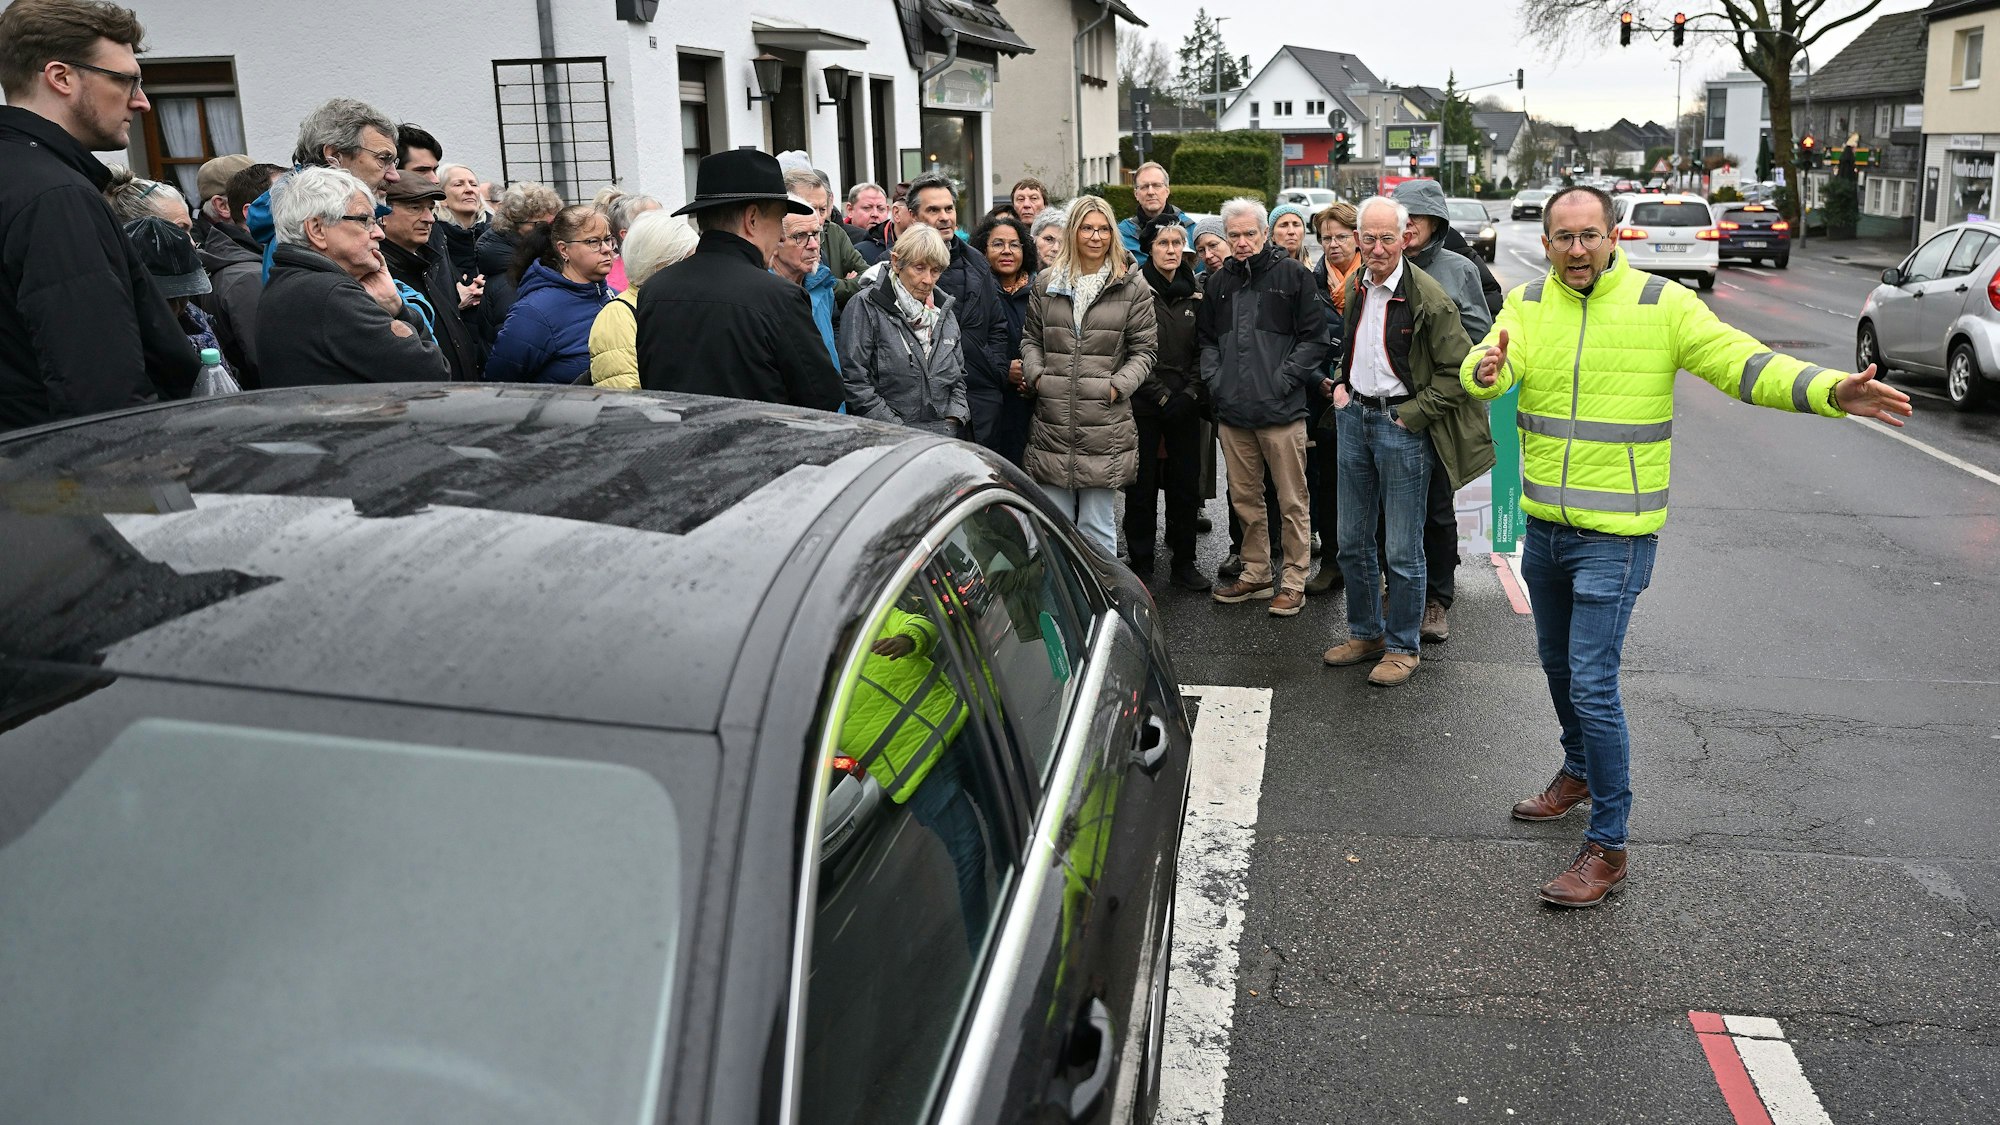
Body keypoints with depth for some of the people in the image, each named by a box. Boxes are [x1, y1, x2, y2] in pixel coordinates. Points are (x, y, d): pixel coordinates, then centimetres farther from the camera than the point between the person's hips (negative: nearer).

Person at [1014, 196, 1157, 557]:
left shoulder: (1132, 286, 2)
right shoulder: (1047, 283, 10)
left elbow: (1145, 348, 4)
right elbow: (1031, 338, 18)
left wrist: (1118, 385, -10)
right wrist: (1036, 375, 0)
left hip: (1105, 427, -2)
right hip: (1053, 422, 3)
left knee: (1098, 527, 3)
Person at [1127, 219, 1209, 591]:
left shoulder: (1195, 294, 10)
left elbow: (1203, 350, 10)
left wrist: (1190, 394, -3)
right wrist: (1161, 395, -11)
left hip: (1185, 405, 4)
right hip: (1144, 403, -4)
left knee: (1186, 484, 6)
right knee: (1142, 486, 1)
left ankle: (1183, 563, 17)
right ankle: (1141, 564, 10)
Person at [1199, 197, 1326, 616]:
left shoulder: (1294, 276, 0)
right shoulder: (1219, 282, 14)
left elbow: (1314, 339, -3)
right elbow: (1207, 340, 22)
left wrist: (1283, 381, -11)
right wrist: (1213, 378, 6)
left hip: (1281, 410, -5)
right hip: (1232, 412, 5)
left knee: (1291, 501, 0)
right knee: (1245, 498, 13)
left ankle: (1294, 580, 10)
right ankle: (1256, 573, 25)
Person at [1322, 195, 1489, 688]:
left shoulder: (1428, 297, -14)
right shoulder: (1354, 288, 7)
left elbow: (1459, 370, -12)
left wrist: (1412, 415, -13)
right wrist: (1340, 383, 10)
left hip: (1403, 424, -7)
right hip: (1354, 417, 7)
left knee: (1402, 549, 0)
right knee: (1353, 541, 14)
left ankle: (1402, 647, 13)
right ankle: (1365, 632, 29)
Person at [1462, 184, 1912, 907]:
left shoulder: (1661, 304, -9)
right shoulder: (1527, 305, 0)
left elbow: (1742, 364, -13)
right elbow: (1486, 371, -15)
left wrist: (1830, 391, -29)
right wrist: (1487, 369, -40)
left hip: (1614, 535, -5)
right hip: (1543, 527, 5)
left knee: (1592, 685, -9)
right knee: (1558, 666, 21)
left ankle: (1607, 845, 2)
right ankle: (1580, 772, 46)